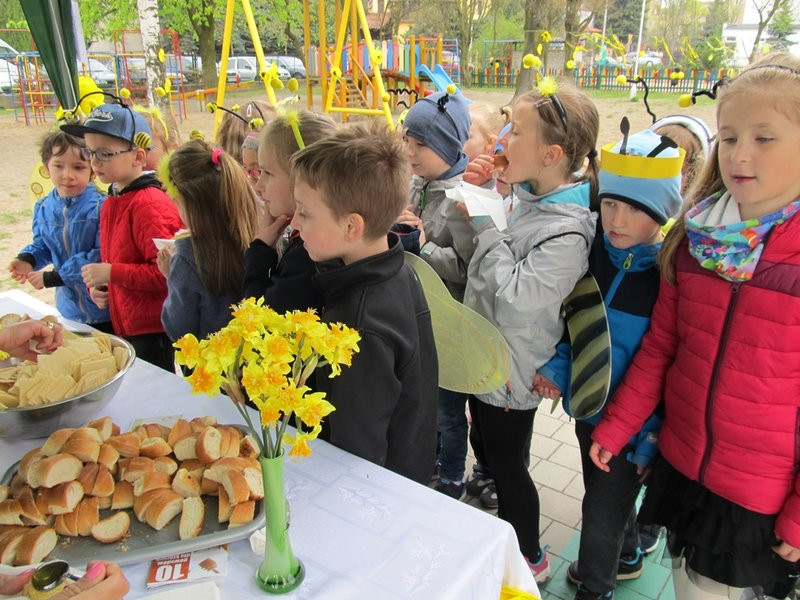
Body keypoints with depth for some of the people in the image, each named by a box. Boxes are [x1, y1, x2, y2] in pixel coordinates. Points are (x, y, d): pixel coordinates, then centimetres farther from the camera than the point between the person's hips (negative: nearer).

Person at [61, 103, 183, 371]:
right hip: (124, 327, 9)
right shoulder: (110, 204, 10)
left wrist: (110, 273, -20)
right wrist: (96, 286, 3)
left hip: (154, 331, -9)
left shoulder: (149, 205, -19)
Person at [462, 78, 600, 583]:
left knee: (507, 464, 11)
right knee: (485, 448, 25)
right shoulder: (525, 200, 1)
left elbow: (516, 292, -29)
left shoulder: (568, 232, -26)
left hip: (513, 373, -9)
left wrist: (487, 228, -23)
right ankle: (505, 529, 51)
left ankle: (531, 558, 37)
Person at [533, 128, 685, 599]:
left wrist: (651, 440, -15)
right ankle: (627, 558, 55)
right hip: (588, 405, 6)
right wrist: (558, 367, -6)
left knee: (602, 512, 10)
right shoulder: (594, 252, -6)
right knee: (607, 493, 27)